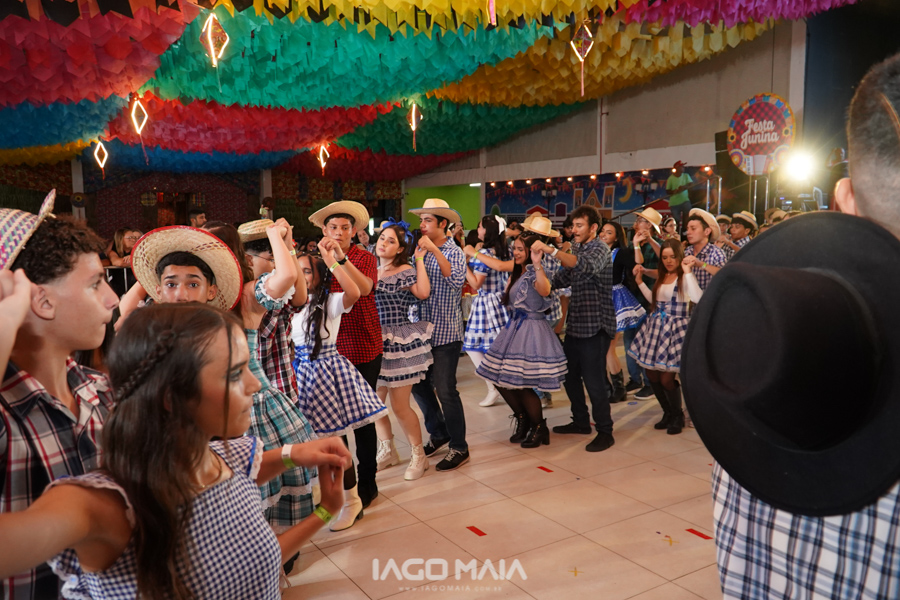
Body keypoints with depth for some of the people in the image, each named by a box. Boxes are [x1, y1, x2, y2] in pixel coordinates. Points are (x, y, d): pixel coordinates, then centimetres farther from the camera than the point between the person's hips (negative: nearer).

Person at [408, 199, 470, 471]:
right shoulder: (422, 252, 9)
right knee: (419, 385, 14)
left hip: (446, 333, -7)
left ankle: (459, 448, 10)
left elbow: (457, 279, -28)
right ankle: (438, 433, 34)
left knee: (445, 390, -4)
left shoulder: (454, 252, -8)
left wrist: (435, 250, -29)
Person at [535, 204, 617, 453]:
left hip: (594, 326, -9)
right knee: (570, 376, 15)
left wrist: (551, 250, -39)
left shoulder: (600, 249, -10)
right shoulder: (577, 250, 17)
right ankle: (581, 421, 31)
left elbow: (585, 267, -33)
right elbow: (561, 280, 16)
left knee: (592, 379, -6)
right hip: (575, 324, 9)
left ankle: (605, 432, 6)